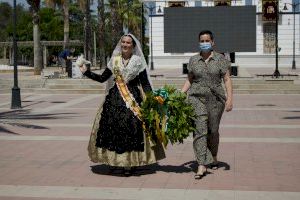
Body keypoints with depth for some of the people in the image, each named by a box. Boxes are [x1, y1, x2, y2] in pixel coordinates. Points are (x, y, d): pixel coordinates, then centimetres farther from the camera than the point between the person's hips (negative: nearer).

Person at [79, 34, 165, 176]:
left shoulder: (138, 62, 3)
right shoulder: (114, 60, 11)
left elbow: (145, 83, 2)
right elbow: (102, 78, 13)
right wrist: (86, 72, 7)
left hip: (133, 98, -3)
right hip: (114, 99, 3)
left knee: (131, 128, -8)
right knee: (113, 126, -1)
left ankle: (129, 163, -1)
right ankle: (114, 161, 12)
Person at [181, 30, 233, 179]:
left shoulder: (220, 59, 3)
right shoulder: (193, 60, 9)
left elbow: (227, 80, -1)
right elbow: (189, 80, 14)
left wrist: (229, 98, -11)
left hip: (216, 98, 0)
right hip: (197, 98, 0)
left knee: (213, 130, 9)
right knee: (199, 130, -11)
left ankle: (213, 157, 35)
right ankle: (202, 165, -15)